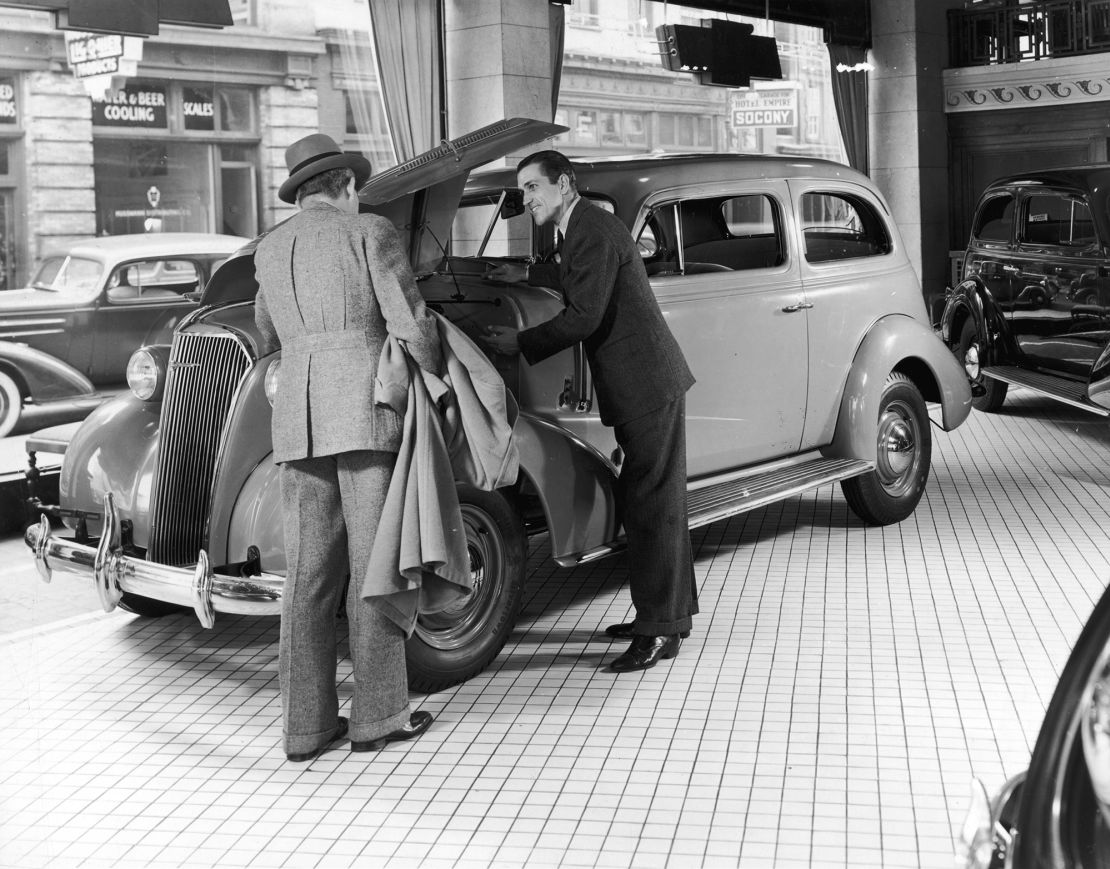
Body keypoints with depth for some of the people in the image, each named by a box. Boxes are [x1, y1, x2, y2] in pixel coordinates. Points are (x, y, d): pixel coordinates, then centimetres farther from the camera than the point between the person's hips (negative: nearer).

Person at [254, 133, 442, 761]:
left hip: (297, 420, 5)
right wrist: (434, 387, 11)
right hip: (368, 409, -5)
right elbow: (412, 325, -6)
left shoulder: (268, 250, 18)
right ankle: (378, 716, 5)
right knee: (374, 567, 0)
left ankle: (307, 725, 8)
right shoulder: (371, 233, 1)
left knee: (310, 574, 6)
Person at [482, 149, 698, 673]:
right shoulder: (582, 227, 15)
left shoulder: (593, 231, -15)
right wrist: (528, 274, 30)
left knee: (651, 503, -8)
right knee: (651, 501, 15)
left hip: (647, 385, -10)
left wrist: (520, 343, -14)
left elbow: (584, 316, -21)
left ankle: (660, 630, -4)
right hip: (643, 386, 10)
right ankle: (668, 612, 25)